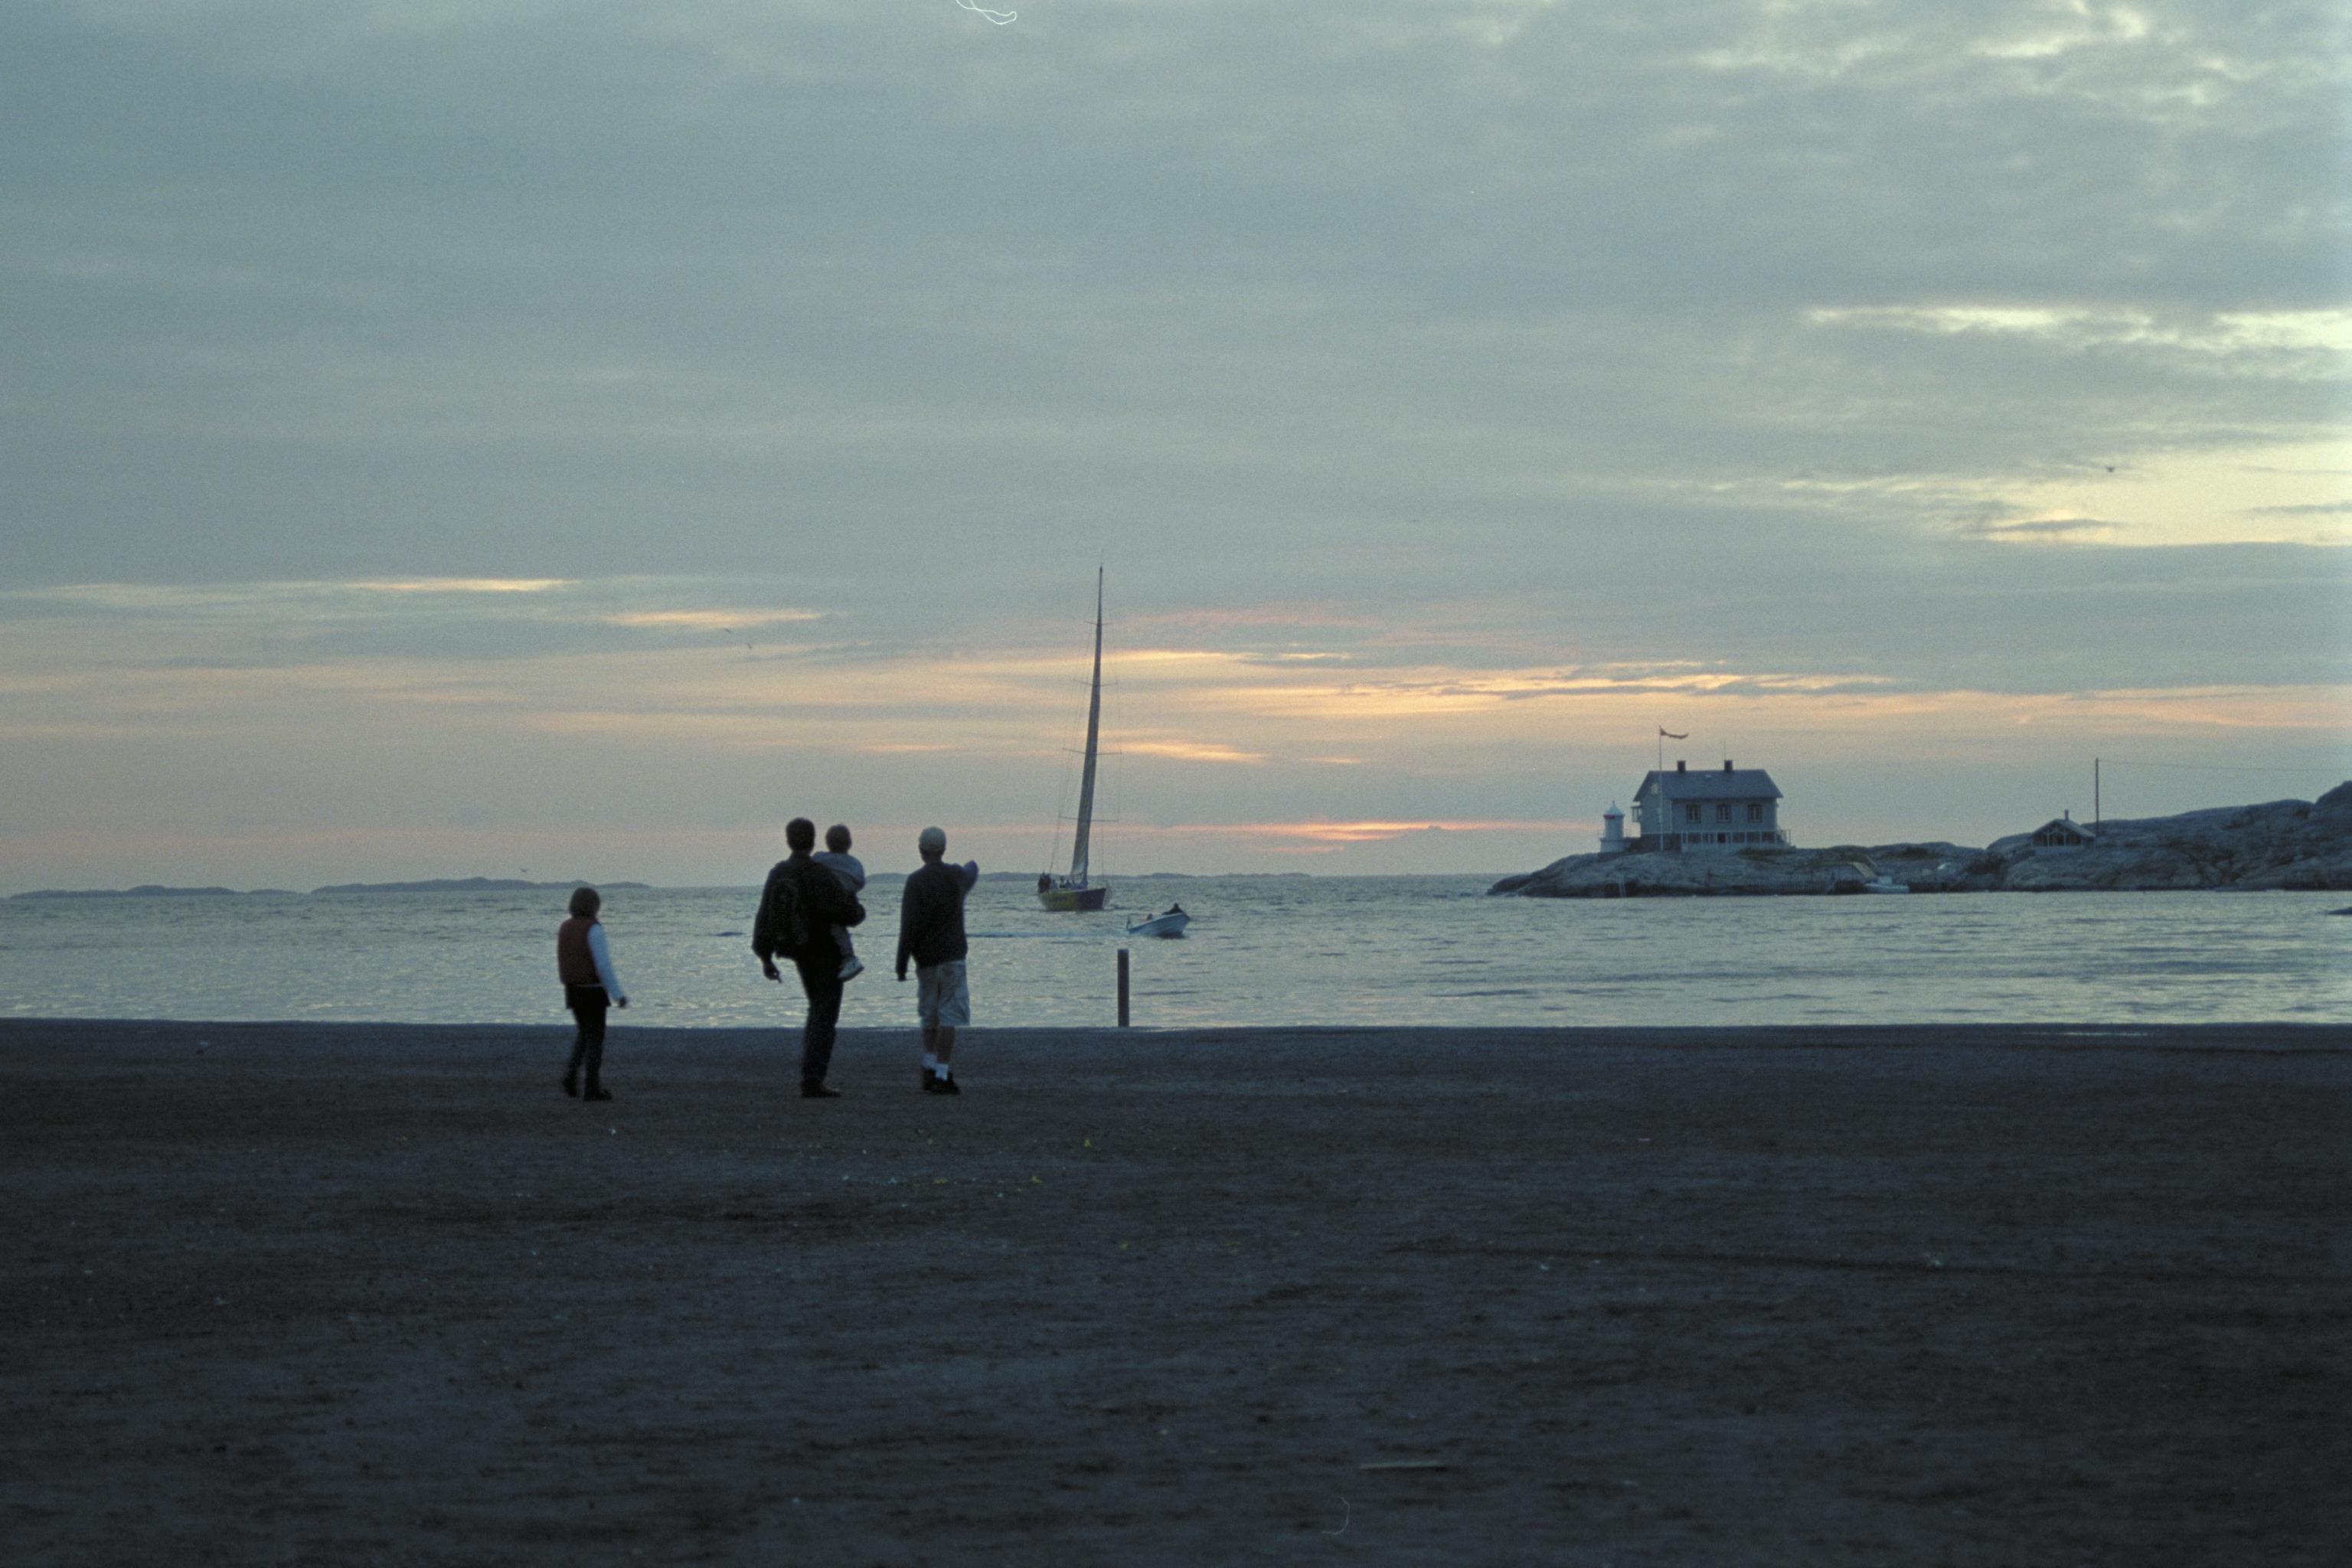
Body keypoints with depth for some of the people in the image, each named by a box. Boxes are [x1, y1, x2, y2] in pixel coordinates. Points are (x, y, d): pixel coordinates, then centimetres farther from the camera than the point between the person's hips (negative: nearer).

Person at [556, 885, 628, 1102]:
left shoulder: (564, 929, 6)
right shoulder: (594, 930, -17)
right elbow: (604, 965, -20)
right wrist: (618, 995, -15)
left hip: (572, 990, 6)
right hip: (593, 991, -6)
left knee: (585, 1034, 22)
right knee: (595, 1038, 2)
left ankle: (571, 1074, 4)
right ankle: (593, 1088, 3)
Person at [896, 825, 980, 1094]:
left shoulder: (915, 881, -7)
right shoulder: (957, 876, 1)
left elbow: (909, 926, -11)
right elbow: (971, 877, 28)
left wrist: (901, 964, -6)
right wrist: (972, 867, 53)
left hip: (925, 958, 1)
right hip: (952, 955, -1)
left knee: (930, 1018, 17)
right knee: (949, 1018, -4)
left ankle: (929, 1069, 16)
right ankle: (942, 1076, -10)